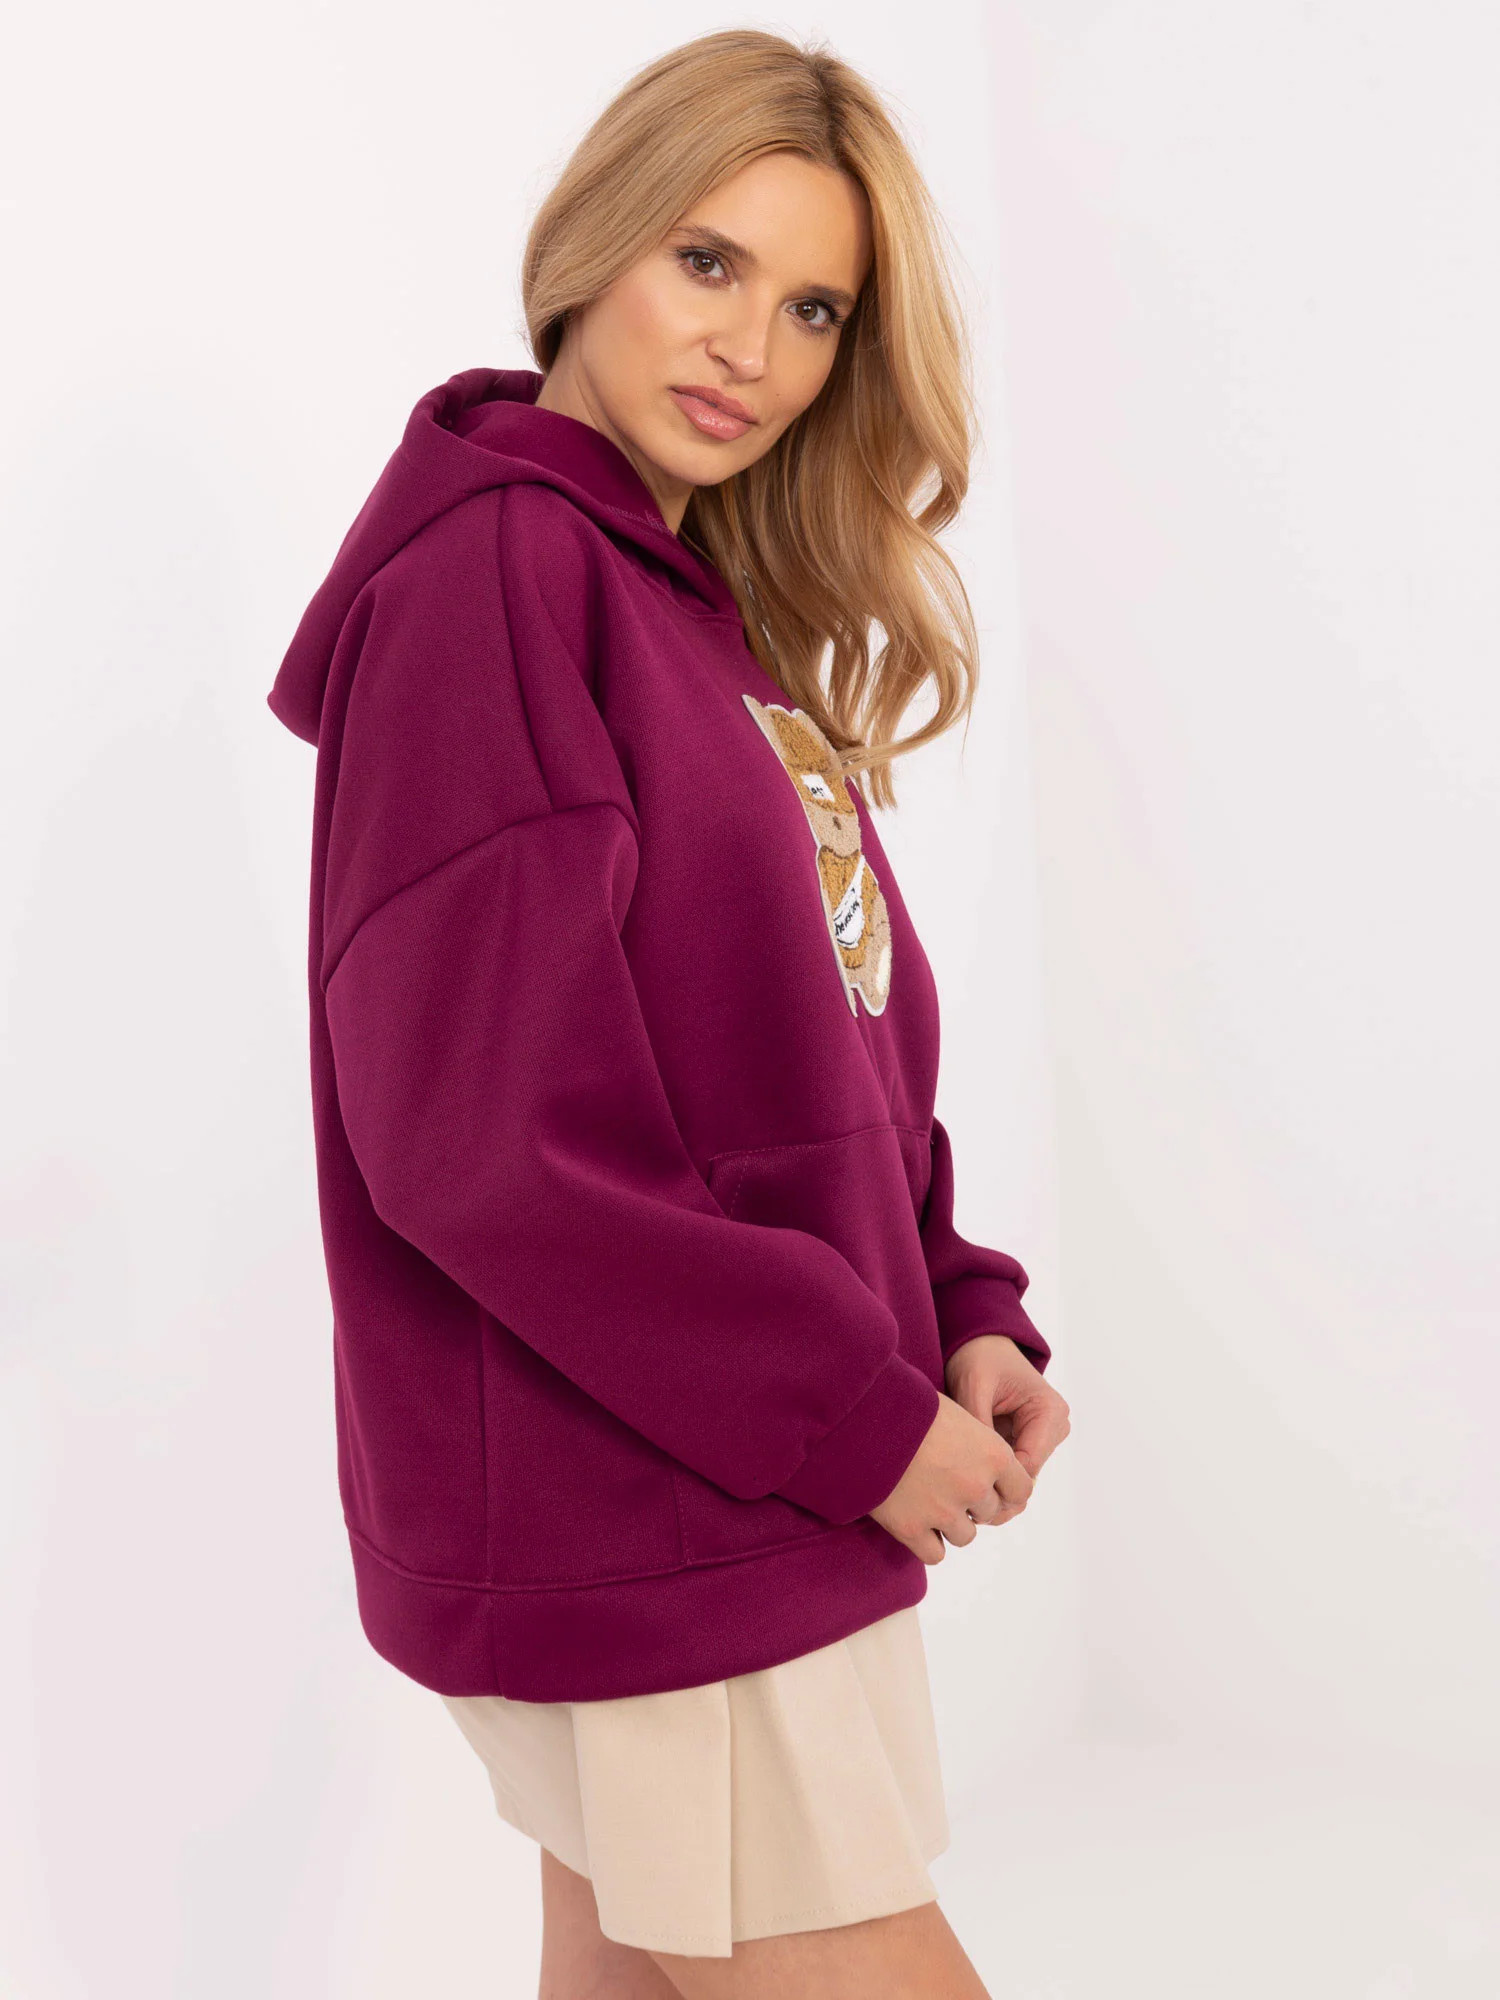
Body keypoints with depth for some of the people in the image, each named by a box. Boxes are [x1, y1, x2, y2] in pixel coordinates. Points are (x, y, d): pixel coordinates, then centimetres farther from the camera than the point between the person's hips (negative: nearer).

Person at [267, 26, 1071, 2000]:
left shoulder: (711, 612, 14)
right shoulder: (488, 572, -15)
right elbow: (476, 1133, -22)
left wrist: (961, 1315, 0)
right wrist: (858, 1411, -16)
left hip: (768, 1499, 9)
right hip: (640, 1540, -9)